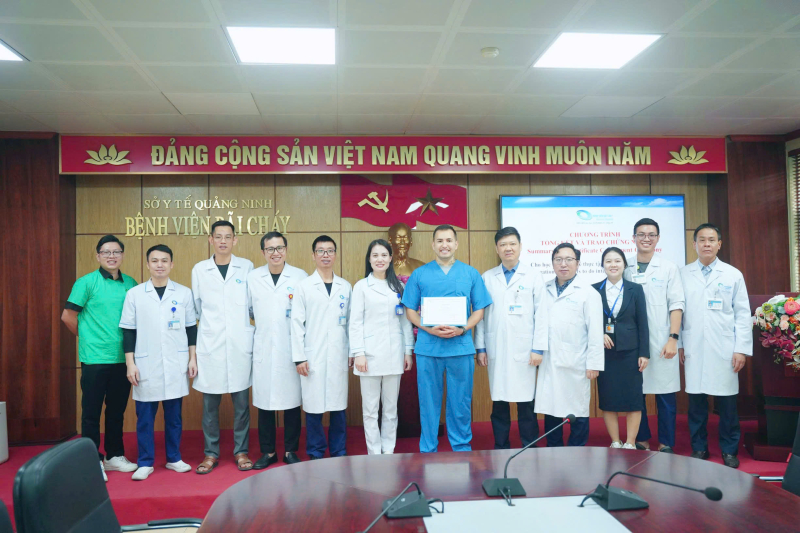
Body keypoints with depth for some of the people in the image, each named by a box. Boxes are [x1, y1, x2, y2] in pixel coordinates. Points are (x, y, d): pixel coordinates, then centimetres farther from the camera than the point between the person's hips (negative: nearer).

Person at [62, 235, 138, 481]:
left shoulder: (130, 283, 6)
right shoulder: (87, 282, -5)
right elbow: (68, 316, -4)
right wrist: (88, 337, 4)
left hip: (123, 358, 4)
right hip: (95, 358, -4)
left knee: (117, 410, 14)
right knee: (92, 412, 4)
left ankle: (114, 456, 27)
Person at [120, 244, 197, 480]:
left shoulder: (184, 293, 4)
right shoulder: (134, 294, 2)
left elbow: (191, 328, 8)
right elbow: (128, 331, 3)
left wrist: (192, 358, 5)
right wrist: (130, 363, -1)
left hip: (176, 365, 1)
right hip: (146, 365, -1)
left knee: (174, 415, 8)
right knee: (145, 416, 4)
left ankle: (174, 458, 21)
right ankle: (145, 463, 16)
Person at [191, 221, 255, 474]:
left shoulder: (246, 267, 6)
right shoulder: (199, 270, 8)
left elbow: (253, 306, 10)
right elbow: (195, 309, 13)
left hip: (240, 345, 0)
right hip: (210, 346, 1)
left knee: (241, 402, 4)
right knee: (210, 404, 6)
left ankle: (241, 451, 17)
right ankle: (211, 453, 19)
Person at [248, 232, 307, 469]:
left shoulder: (301, 277, 0)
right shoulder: (252, 277, 7)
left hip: (291, 349, -1)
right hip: (263, 349, 2)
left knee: (292, 402, 4)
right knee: (264, 402, 6)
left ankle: (290, 451, 19)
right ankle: (268, 452, 20)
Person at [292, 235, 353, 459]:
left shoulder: (346, 287, 9)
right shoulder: (304, 287, 2)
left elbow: (350, 321, 10)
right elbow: (297, 323, -1)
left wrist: (352, 352, 7)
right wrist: (299, 357, -6)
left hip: (339, 356, 2)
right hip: (313, 357, -2)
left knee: (338, 407, 6)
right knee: (314, 407, 2)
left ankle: (339, 453, 19)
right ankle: (315, 454, 17)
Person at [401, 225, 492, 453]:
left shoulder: (471, 274, 8)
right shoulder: (419, 274, 7)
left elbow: (479, 310, 6)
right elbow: (410, 310, 5)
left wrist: (462, 329, -11)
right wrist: (429, 329, -12)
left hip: (461, 346, 0)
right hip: (428, 347, 0)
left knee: (460, 401, 7)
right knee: (429, 401, 6)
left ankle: (462, 448, 23)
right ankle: (427, 451, 19)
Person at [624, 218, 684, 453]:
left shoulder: (669, 268, 4)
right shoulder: (624, 267, 6)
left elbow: (676, 306, 0)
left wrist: (673, 338, -8)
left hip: (661, 342, -1)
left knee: (665, 396, 3)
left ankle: (666, 444, 16)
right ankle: (641, 440, 21)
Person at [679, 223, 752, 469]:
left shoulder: (733, 275, 5)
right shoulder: (683, 274, 5)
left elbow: (743, 314, 3)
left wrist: (742, 349, -3)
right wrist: (679, 343, 2)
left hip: (724, 351, 0)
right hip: (693, 350, 0)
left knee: (727, 402, 4)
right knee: (696, 401, 5)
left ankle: (729, 450, 19)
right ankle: (699, 447, 18)